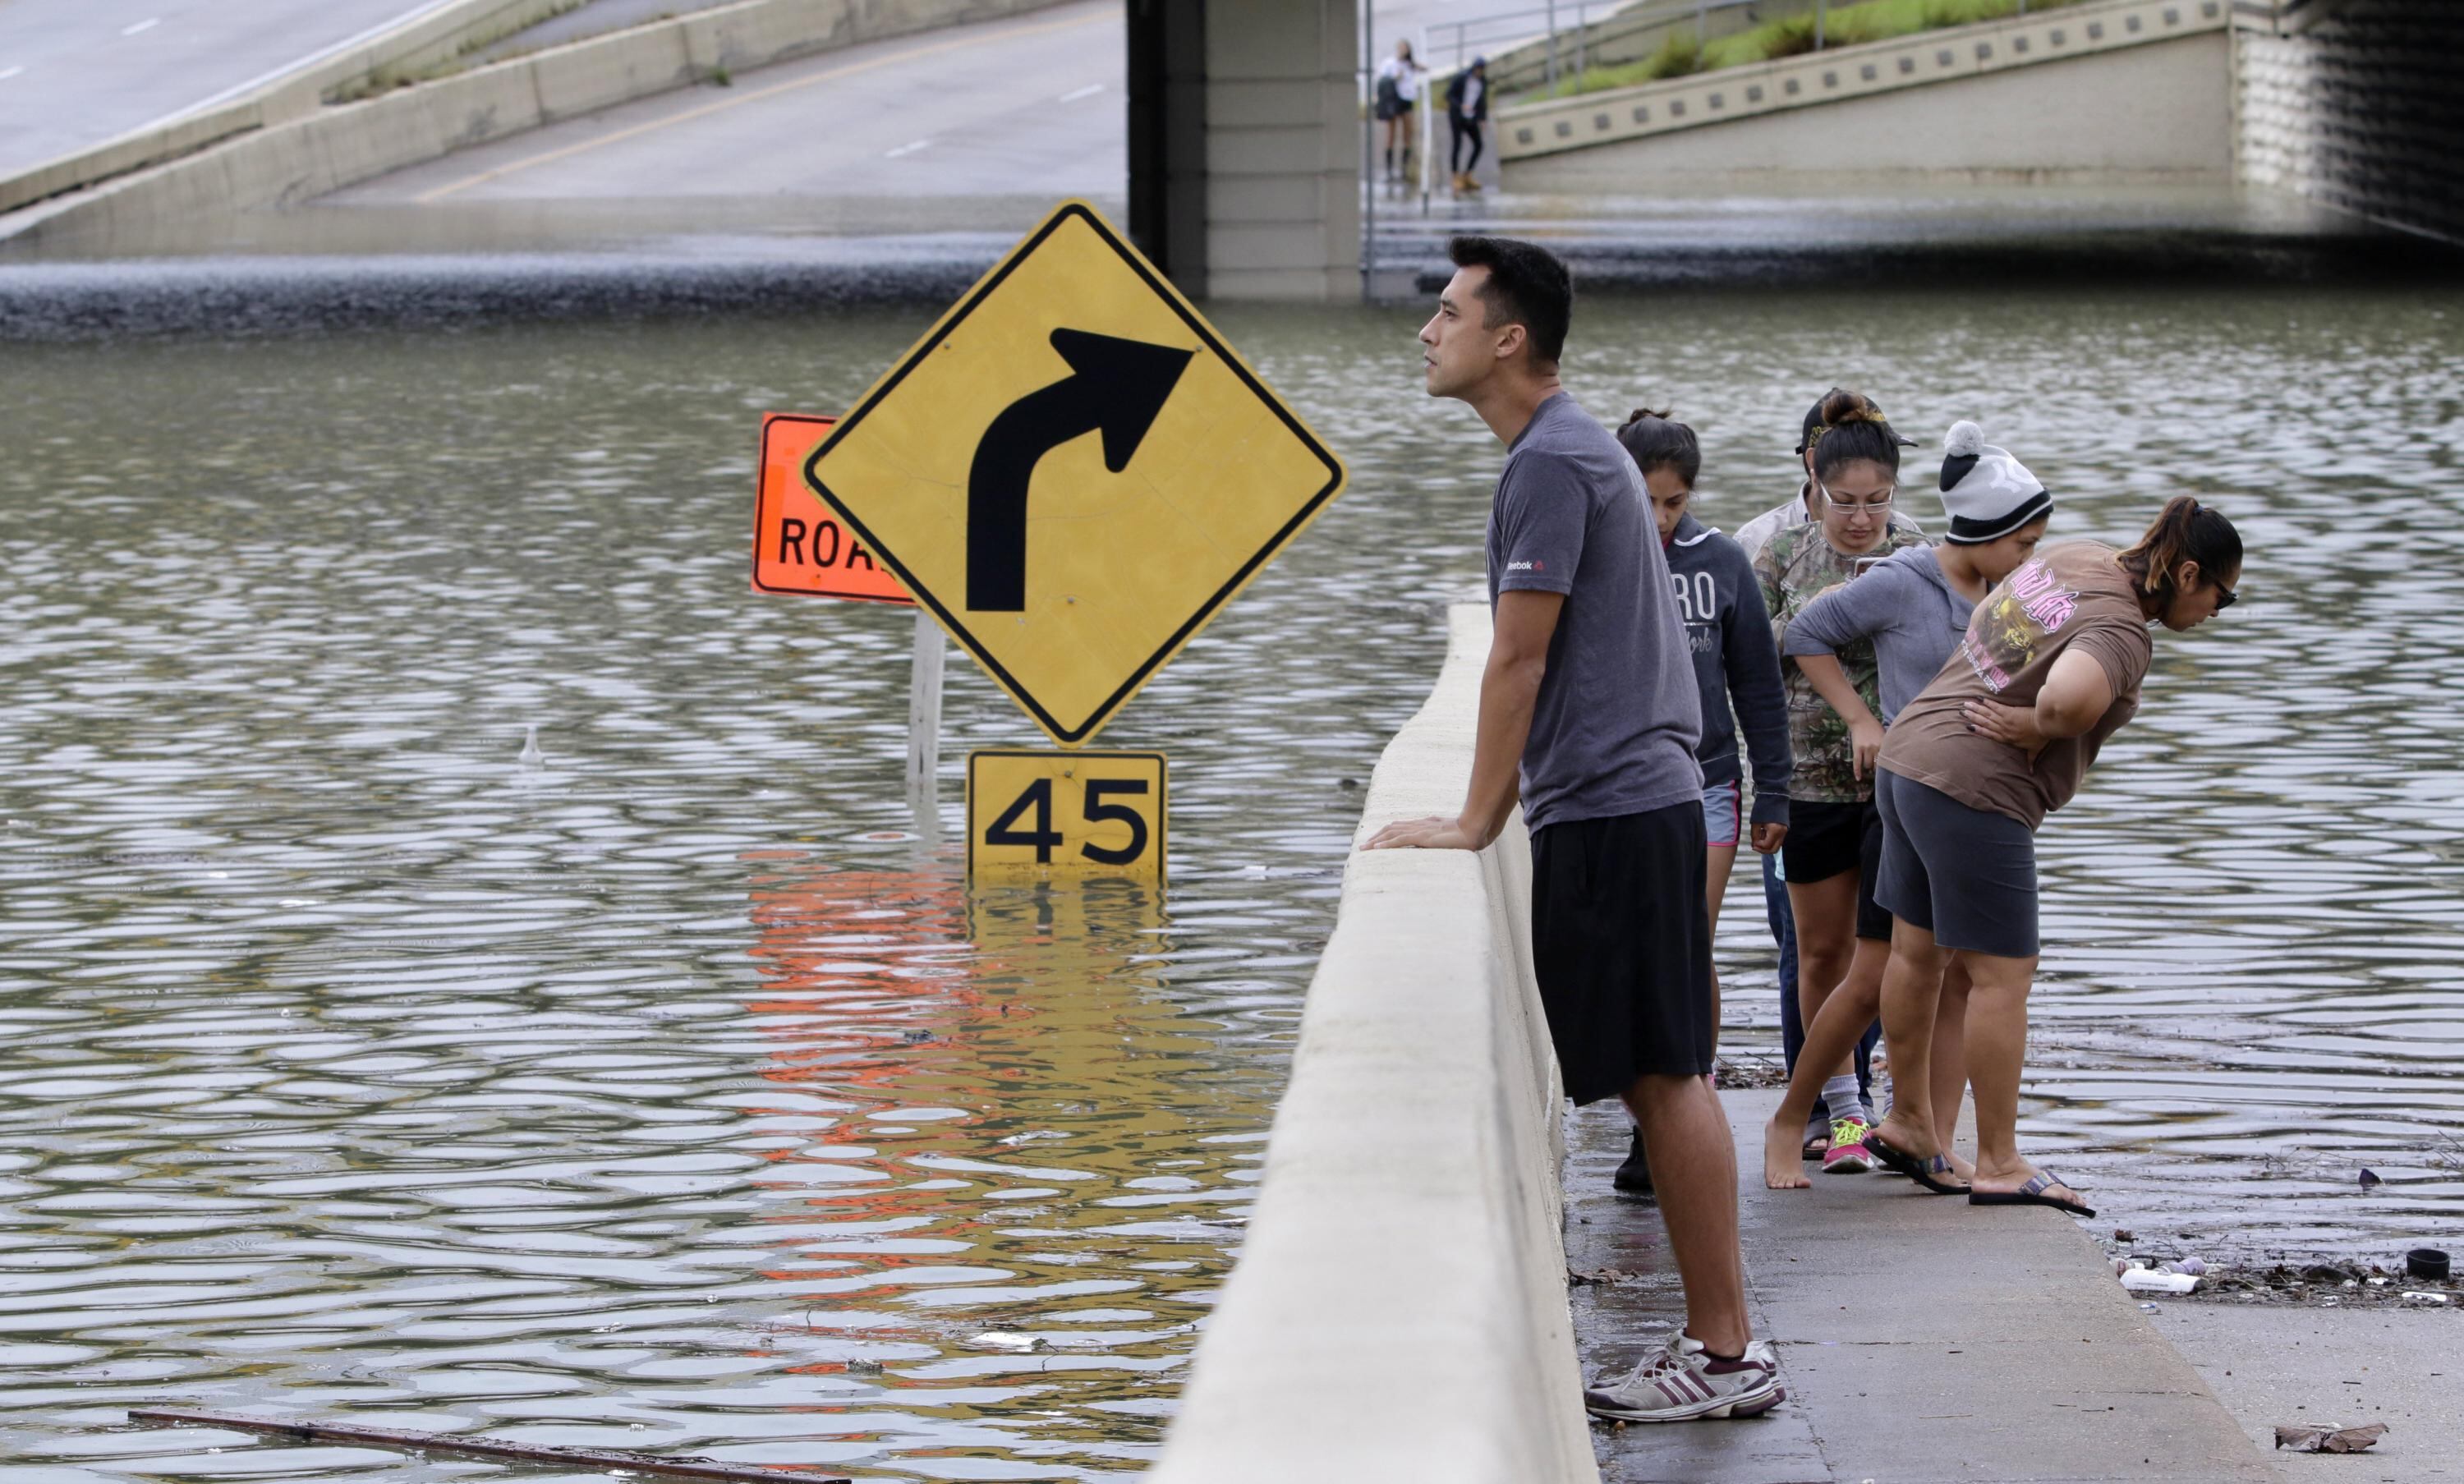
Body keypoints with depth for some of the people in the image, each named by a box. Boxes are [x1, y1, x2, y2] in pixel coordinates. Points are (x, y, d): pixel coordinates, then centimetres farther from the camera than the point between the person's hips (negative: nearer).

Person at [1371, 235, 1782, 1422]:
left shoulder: (1553, 464, -14)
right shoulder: (1562, 453, 18)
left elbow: (1520, 662, -15)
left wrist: (1473, 826, -10)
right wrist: (1486, 818, 21)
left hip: (1614, 812, -10)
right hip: (1609, 804, 10)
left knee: (1662, 1075, -7)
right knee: (1656, 1076, 10)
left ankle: (1726, 1351, -5)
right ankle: (1715, 1338, 13)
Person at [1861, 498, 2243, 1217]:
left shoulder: (2077, 558, 7)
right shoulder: (2122, 633, -21)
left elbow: (1986, 619, 26)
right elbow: (2070, 697, -43)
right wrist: (2039, 728, -20)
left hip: (1910, 757, 10)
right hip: (1975, 793, -10)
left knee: (1916, 952, 20)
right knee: (2003, 975, -1)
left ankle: (1908, 1120, 34)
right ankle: (1999, 1165, 4)